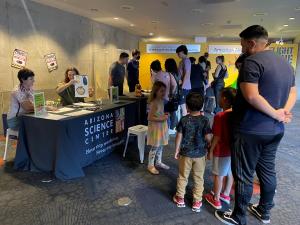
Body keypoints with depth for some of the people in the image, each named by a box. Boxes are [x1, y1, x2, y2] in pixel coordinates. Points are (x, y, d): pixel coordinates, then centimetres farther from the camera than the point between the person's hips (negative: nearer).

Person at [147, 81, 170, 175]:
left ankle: (158, 162, 36)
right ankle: (150, 166, 18)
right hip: (156, 127, -8)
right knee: (155, 147, 2)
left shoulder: (162, 101, 4)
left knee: (160, 146, 19)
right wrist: (161, 118, -25)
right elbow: (150, 118, -24)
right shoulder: (154, 103, -22)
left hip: (162, 126, 8)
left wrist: (165, 115, 0)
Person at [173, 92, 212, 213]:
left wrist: (177, 150, 4)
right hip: (200, 154, 0)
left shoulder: (184, 120, -11)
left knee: (183, 176, 16)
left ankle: (180, 198, 29)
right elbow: (208, 138, -14)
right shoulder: (205, 120, -12)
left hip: (185, 153, 0)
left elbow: (179, 137, -8)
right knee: (198, 178, 14)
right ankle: (197, 202, 23)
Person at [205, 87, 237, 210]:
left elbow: (217, 137, -20)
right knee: (230, 173, 20)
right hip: (233, 149, 6)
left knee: (219, 175, 9)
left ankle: (216, 199, 24)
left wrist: (210, 150, -8)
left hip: (221, 151, -6)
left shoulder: (219, 116, -22)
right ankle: (226, 194, 39)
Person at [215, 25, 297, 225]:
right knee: (268, 171, 20)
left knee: (244, 175, 4)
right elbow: (293, 93, 15)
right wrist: (284, 112, -1)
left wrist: (276, 114, -17)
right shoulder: (285, 63, 12)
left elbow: (252, 96, -27)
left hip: (251, 130, -9)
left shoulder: (252, 61, -16)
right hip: (275, 130, 9)